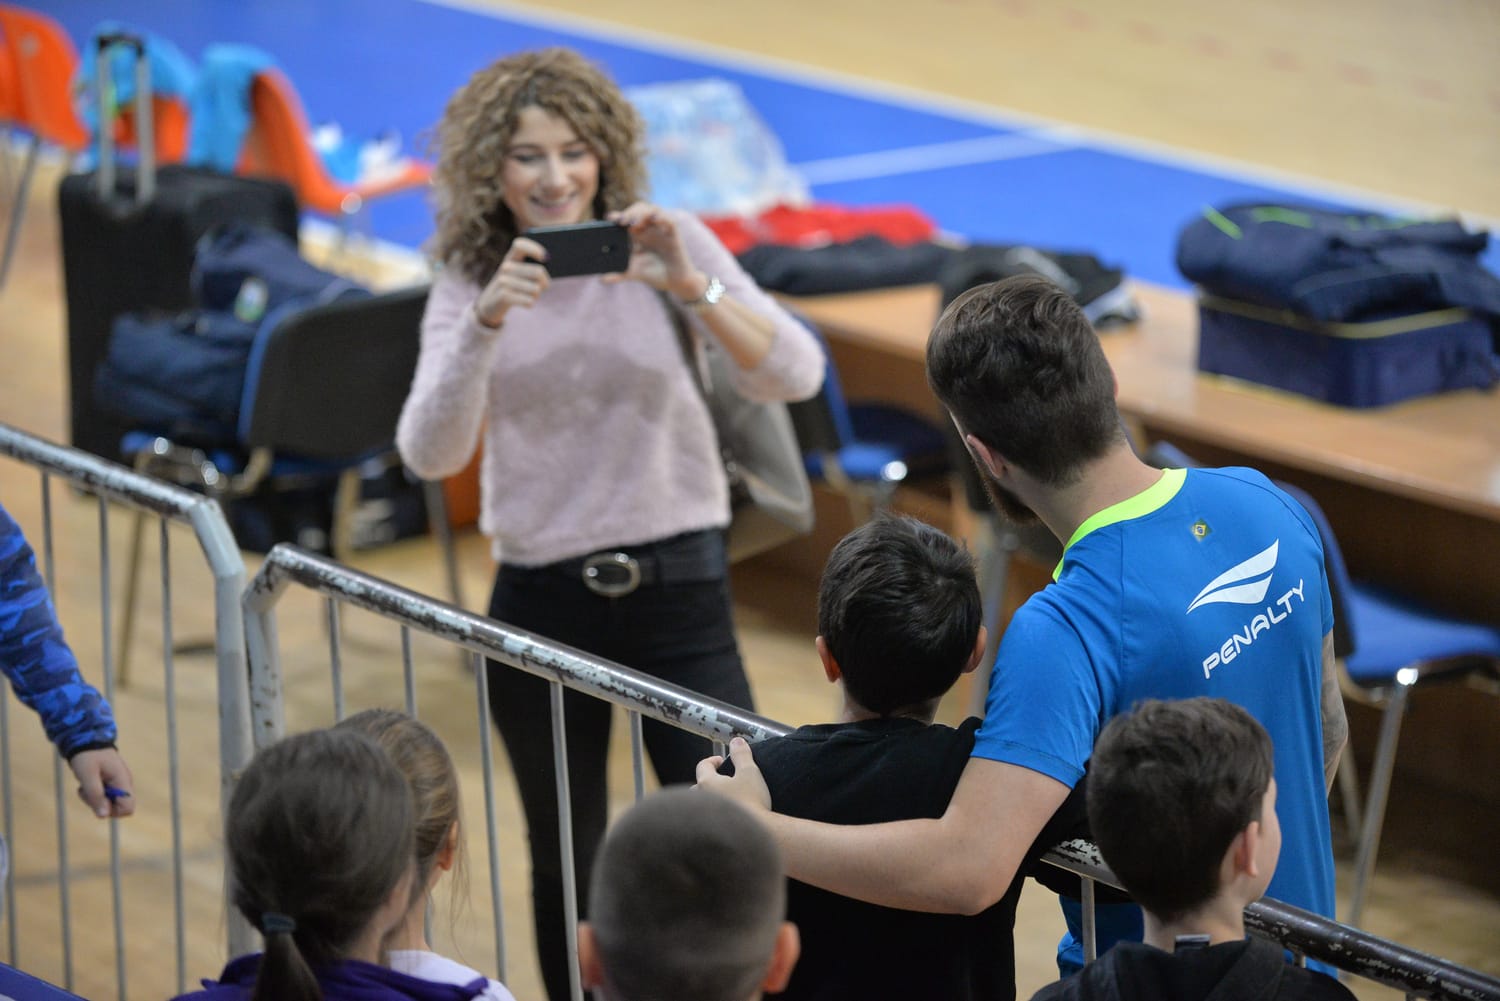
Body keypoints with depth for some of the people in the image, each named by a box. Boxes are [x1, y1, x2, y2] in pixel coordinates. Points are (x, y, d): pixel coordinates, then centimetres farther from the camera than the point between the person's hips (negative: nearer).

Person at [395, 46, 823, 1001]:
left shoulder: (665, 244, -4)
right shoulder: (469, 282, 1)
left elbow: (796, 375, -15)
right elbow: (430, 452, -12)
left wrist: (691, 286, -29)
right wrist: (486, 325, -27)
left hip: (677, 588, -2)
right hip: (542, 600, 2)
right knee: (566, 867, 13)